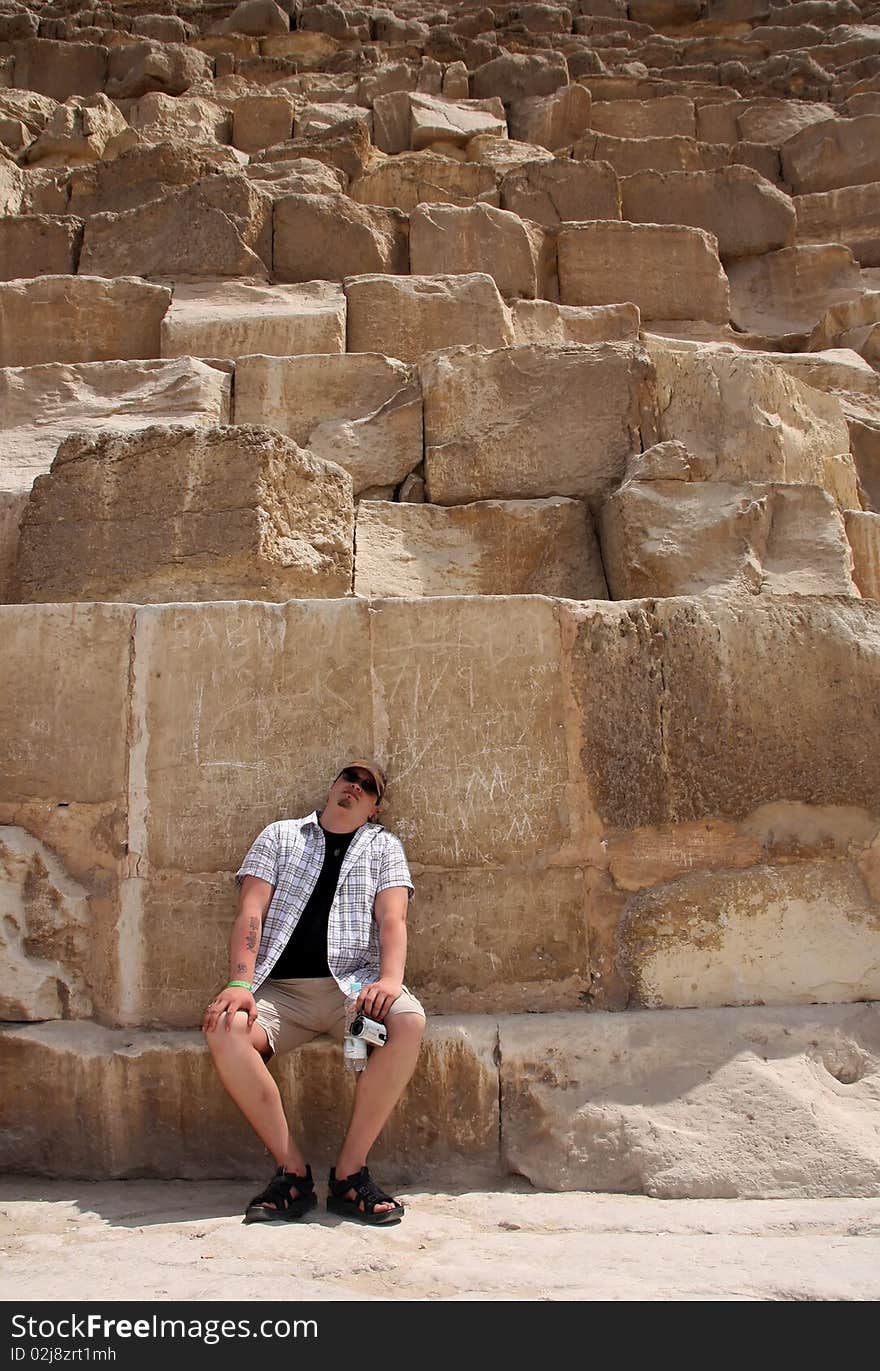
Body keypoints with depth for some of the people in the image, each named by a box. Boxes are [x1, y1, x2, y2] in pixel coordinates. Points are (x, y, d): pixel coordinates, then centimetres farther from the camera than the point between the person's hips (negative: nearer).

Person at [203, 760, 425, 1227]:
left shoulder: (383, 846, 16)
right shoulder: (279, 836, 16)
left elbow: (392, 918, 1)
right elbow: (250, 912, 4)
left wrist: (390, 979, -19)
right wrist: (240, 984, -12)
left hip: (355, 985, 0)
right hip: (281, 990, 1)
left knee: (408, 1022, -32)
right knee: (223, 1028, -30)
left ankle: (349, 1173, -21)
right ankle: (293, 1173, -19)